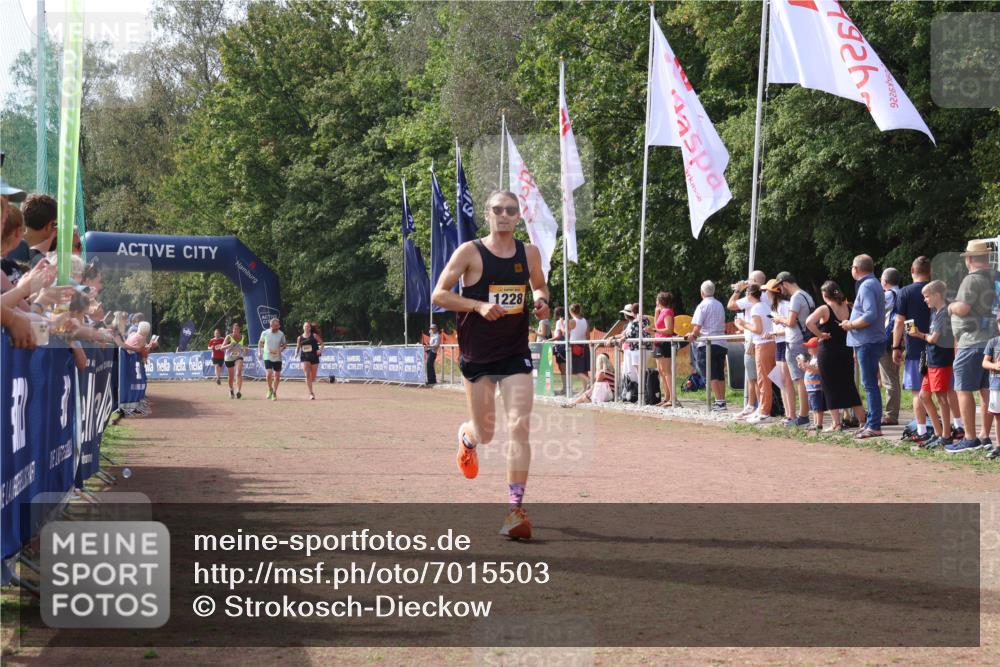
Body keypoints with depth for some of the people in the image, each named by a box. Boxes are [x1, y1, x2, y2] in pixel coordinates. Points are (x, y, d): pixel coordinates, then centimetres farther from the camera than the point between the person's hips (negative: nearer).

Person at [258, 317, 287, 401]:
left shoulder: (281, 334, -1)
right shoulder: (265, 333, -3)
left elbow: (284, 343, 12)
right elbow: (260, 342, 13)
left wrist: (282, 348, -10)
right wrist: (259, 351, 2)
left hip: (277, 358, 2)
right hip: (267, 357, -2)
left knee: (277, 376, 2)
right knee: (269, 374, -18)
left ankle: (274, 393, 21)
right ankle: (270, 389, 7)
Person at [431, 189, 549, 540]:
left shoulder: (529, 253, 3)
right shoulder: (470, 252, -8)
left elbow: (539, 286, 22)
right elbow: (438, 295, -9)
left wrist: (540, 299, -2)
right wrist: (479, 305, -22)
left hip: (516, 353, 2)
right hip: (477, 355, -2)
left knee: (519, 427, -12)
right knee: (485, 433, 9)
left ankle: (516, 508, -9)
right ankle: (466, 436, 49)